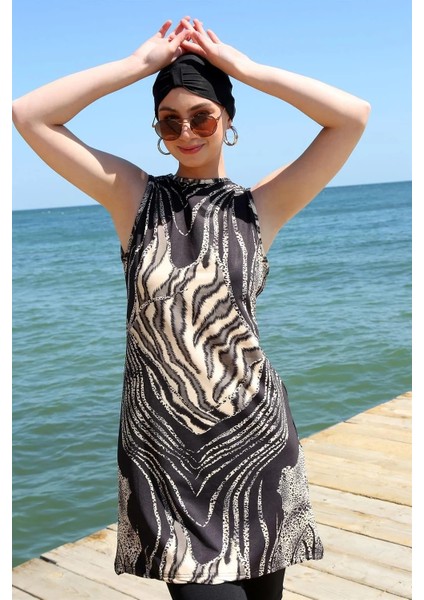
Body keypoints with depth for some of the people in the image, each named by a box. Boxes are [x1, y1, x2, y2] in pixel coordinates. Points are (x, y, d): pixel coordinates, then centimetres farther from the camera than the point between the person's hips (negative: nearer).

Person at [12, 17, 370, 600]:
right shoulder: (134, 196, 2)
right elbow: (29, 116, -5)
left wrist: (243, 66, -5)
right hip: (161, 438, 0)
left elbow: (353, 116, -9)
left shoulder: (259, 205, 1)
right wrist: (141, 63, -5)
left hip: (254, 431, 1)